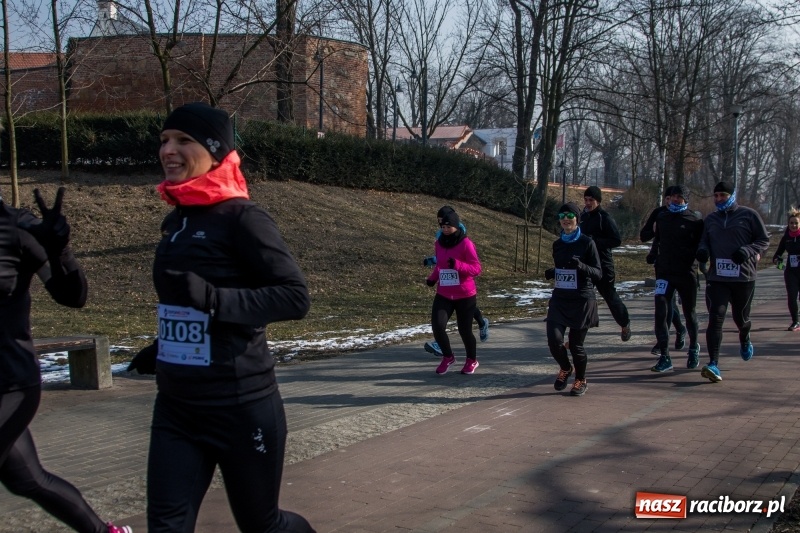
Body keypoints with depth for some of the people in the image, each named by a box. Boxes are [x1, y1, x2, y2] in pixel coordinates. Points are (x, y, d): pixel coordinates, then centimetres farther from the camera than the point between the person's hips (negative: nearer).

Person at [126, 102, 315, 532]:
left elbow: (295, 297, -20)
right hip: (175, 408, 6)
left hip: (241, 407, -6)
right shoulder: (176, 221, 10)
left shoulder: (241, 217, -13)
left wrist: (213, 298, -29)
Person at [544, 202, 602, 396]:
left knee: (576, 344, 0)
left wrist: (581, 266, -26)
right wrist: (551, 273, 1)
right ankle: (565, 369, 22)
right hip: (560, 299, 4)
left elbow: (598, 273, -8)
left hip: (582, 300, -4)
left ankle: (581, 380, 27)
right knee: (554, 340, -10)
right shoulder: (557, 244, 10)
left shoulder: (587, 243, -6)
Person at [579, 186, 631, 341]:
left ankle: (625, 324, 34)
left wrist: (595, 240, -24)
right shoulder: (584, 216, 10)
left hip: (602, 264, -6)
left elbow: (617, 240, -18)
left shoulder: (605, 218, -12)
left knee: (609, 295, 9)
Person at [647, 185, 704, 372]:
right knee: (661, 312, -11)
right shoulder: (662, 217, 9)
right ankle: (664, 357, -10)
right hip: (664, 272, 3)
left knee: (689, 312, 13)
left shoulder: (694, 220, -3)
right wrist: (654, 254, 12)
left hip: (686, 274, -2)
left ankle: (693, 348, 38)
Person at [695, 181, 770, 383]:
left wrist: (748, 251, -17)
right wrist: (702, 250, -3)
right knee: (715, 318, -13)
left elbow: (764, 240, 1)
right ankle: (713, 365, -19)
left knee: (741, 317, 15)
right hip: (717, 277, 2)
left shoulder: (748, 215, 0)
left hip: (744, 276, -2)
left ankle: (745, 340, 52)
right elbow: (704, 241, 21)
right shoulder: (710, 219, 12)